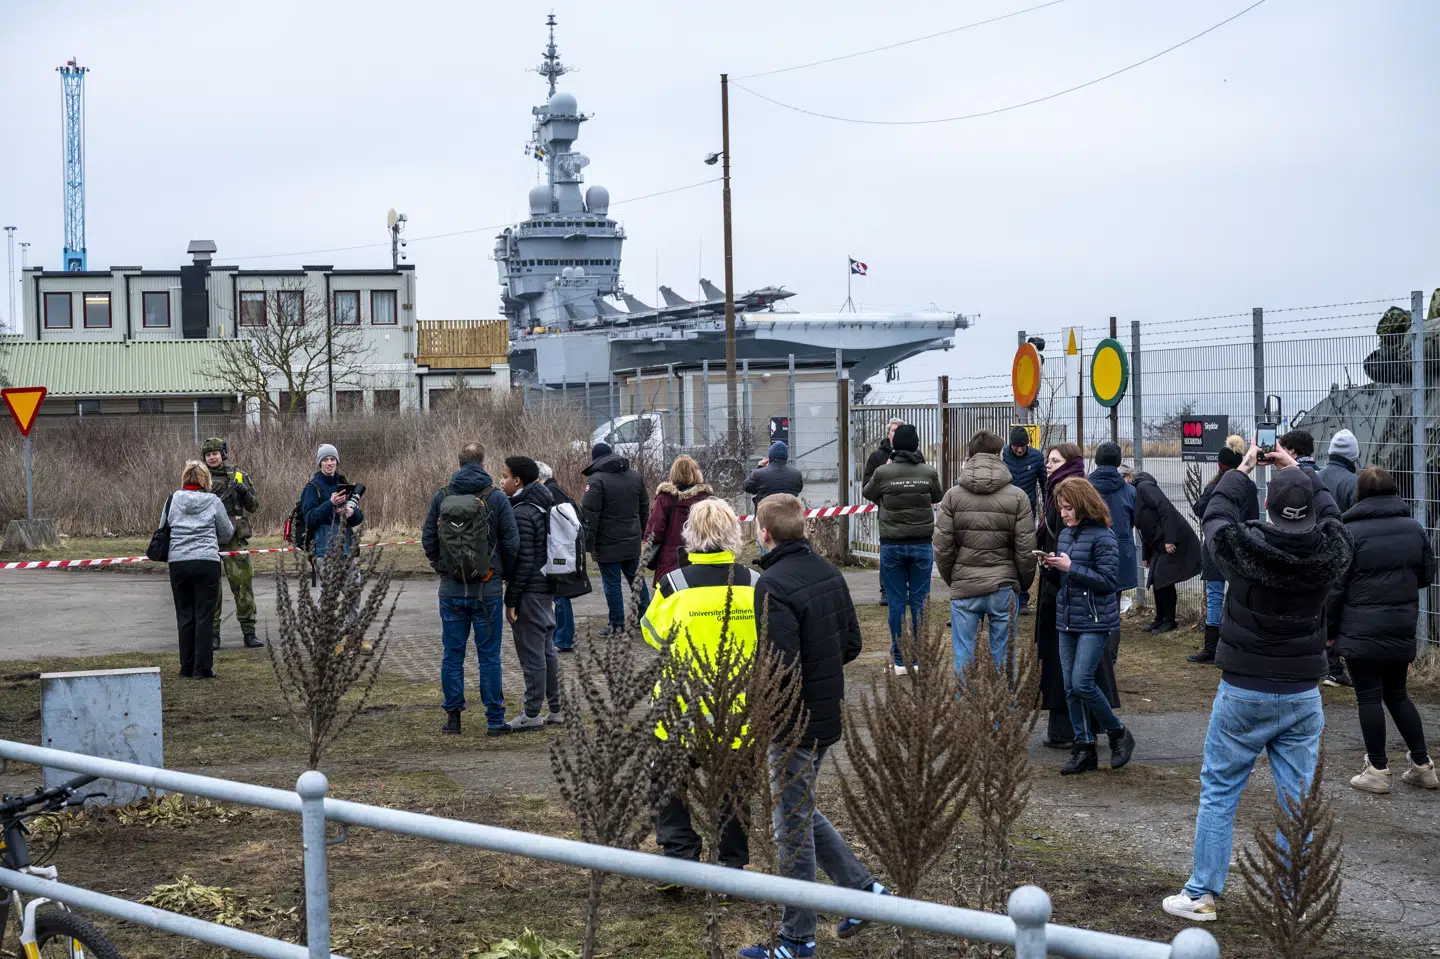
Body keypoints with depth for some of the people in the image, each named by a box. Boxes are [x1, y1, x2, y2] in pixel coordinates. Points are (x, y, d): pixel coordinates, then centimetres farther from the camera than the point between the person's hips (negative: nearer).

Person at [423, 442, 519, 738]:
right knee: (489, 656, 4)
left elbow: (428, 540, 3)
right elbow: (512, 543, -6)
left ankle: (453, 717, 12)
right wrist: (503, 574, 10)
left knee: (452, 655, 10)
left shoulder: (441, 497, 1)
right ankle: (495, 720, 6)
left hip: (451, 589, 2)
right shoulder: (497, 497, -6)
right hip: (487, 590, -2)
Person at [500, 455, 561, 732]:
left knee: (531, 653, -3)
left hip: (530, 592, -10)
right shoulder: (544, 507, 12)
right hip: (547, 589, 10)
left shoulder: (522, 514, -17)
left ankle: (532, 714, 2)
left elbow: (523, 561, -21)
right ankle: (556, 709, 21)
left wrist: (511, 600, -16)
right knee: (547, 649, 15)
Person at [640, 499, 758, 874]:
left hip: (683, 708, -2)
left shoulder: (673, 584, -12)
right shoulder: (754, 584, -6)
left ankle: (679, 856, 3)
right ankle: (732, 866, 18)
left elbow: (653, 632, 4)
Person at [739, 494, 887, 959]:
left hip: (796, 722, -8)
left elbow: (781, 665, -26)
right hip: (828, 712, 8)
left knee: (793, 827, 3)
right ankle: (863, 889, 23)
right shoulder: (828, 573, 5)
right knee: (802, 811, 24)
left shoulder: (773, 585, -21)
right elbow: (852, 643, 11)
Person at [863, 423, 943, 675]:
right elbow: (938, 497, 13)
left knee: (896, 602, 4)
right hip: (922, 545, 1)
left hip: (892, 546, -1)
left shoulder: (883, 473, -8)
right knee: (919, 602, 6)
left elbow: (868, 494, 12)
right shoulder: (928, 472, -5)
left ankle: (900, 661, 6)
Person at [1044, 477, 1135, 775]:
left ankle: (1118, 734, 7)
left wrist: (1070, 567, -21)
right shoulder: (1065, 534, 11)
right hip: (1067, 621, 8)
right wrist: (1052, 565, -1)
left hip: (1096, 622, -8)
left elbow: (1109, 580, -18)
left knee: (1082, 683, -14)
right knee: (1071, 688, 6)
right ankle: (1084, 749, 14)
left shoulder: (1102, 536, -13)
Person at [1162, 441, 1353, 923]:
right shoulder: (1330, 552, -12)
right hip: (1302, 693, 2)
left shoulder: (1246, 547, -19)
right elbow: (1329, 512, 11)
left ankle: (1202, 894, 12)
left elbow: (1217, 517, 3)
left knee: (1218, 792, 8)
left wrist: (1241, 470, 16)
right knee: (1298, 800, 8)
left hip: (1243, 691, -2)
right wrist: (1297, 470, 21)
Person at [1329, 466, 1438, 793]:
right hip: (1402, 630, 5)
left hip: (1362, 631, -5)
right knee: (1397, 693, 18)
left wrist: (1329, 629, -1)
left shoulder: (1350, 532, -11)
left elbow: (1335, 588, -11)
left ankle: (1378, 771, 4)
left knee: (1369, 696, 2)